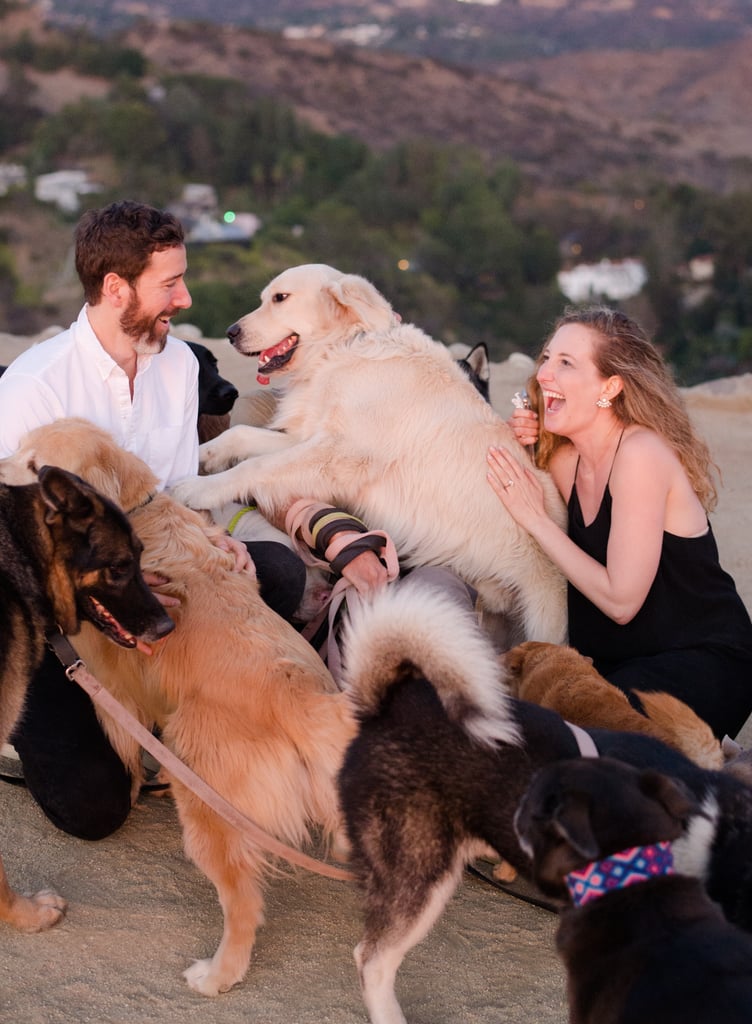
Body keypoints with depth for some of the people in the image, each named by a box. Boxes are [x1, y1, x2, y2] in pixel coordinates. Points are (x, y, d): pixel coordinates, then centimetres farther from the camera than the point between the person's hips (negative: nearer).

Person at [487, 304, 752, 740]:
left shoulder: (642, 454, -21)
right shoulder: (565, 458, 2)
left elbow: (620, 601, -22)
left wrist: (536, 519, -17)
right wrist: (521, 451, -3)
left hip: (704, 666, -7)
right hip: (618, 657, 7)